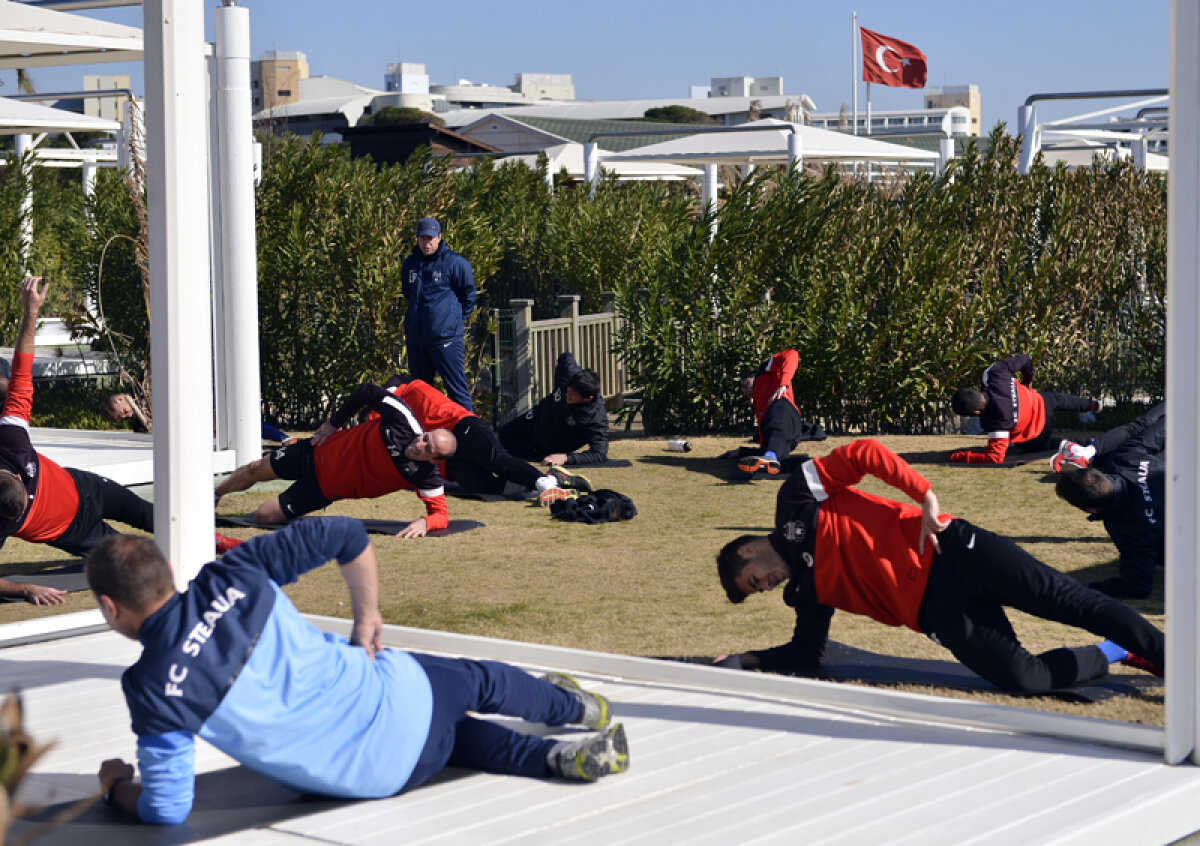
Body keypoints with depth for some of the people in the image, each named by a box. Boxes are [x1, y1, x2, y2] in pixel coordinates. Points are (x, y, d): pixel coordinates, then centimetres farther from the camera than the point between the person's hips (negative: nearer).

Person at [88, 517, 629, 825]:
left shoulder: (154, 689, -19)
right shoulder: (234, 577, -11)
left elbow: (167, 811, -15)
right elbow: (346, 534, -3)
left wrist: (115, 787, 6)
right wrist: (367, 620, 11)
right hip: (399, 692, 2)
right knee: (477, 681, 36)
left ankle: (555, 757, 26)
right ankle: (578, 708, 57)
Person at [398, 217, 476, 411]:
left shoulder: (455, 263, -5)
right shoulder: (409, 264, 13)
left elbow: (468, 295, 4)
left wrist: (456, 320, 6)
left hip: (446, 337, -6)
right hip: (416, 337, 6)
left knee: (457, 388, -8)